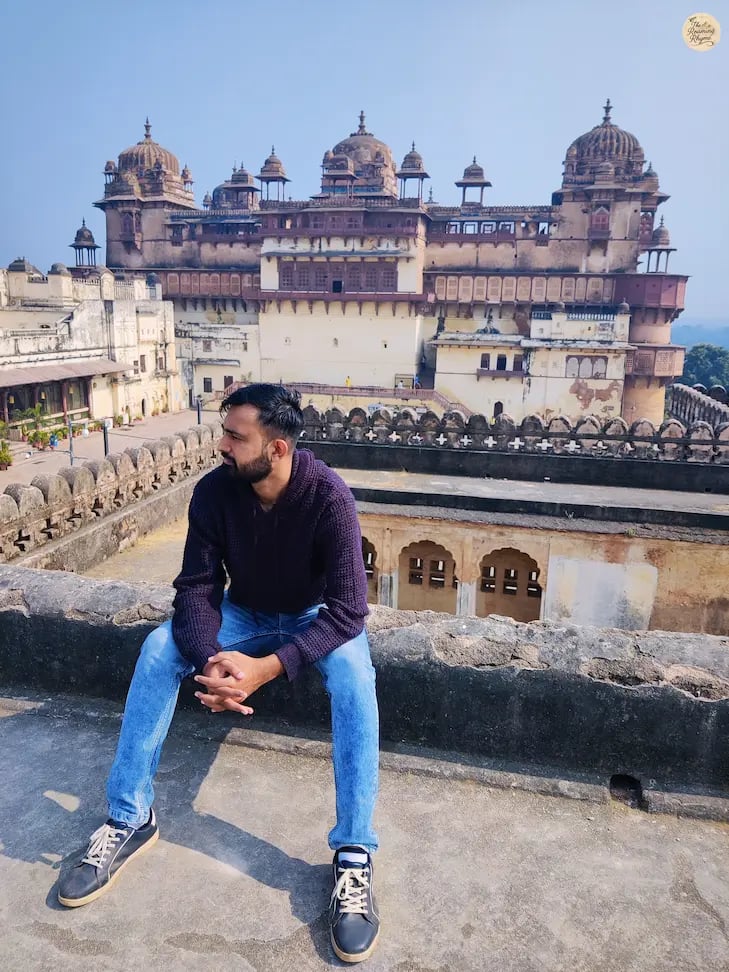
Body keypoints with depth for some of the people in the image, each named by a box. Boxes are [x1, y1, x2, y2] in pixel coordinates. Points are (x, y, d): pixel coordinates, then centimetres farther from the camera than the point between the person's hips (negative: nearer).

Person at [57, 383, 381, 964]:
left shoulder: (328, 498, -30)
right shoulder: (215, 491, -19)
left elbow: (348, 608, -31)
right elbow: (196, 587, -16)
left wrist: (266, 668, -41)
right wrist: (209, 658, -37)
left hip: (314, 617, -3)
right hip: (243, 613, 3)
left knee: (353, 675, -33)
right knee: (159, 648, -21)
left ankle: (354, 854, -22)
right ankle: (130, 819, -7)